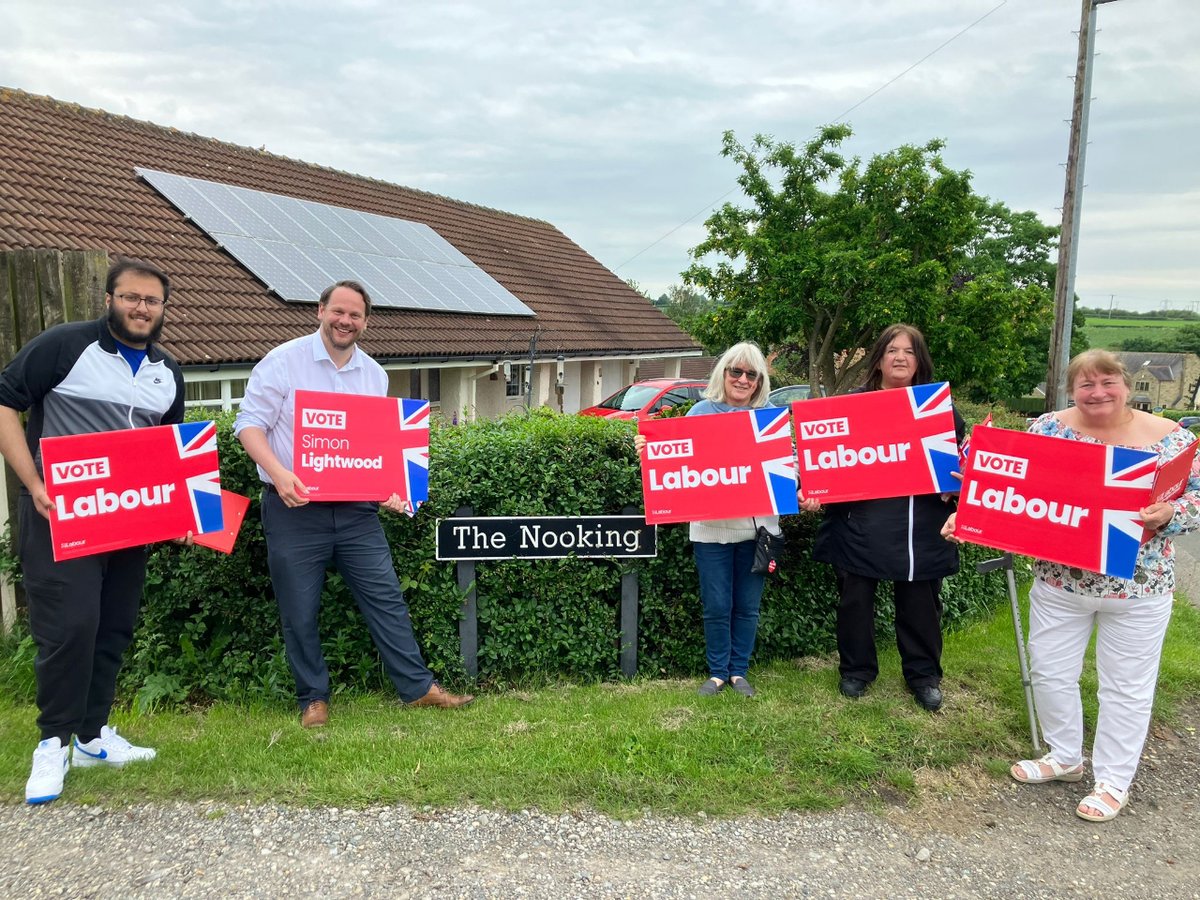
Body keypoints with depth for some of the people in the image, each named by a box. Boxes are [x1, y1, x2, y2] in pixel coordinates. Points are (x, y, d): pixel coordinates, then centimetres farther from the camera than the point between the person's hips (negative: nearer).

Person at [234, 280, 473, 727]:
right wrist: (278, 472, -24)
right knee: (299, 613, 6)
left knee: (386, 598, 6)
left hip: (356, 510, 4)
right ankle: (314, 699, 24)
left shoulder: (375, 374, 10)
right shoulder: (283, 361, -4)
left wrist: (390, 487, 1)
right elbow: (250, 422, -9)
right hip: (296, 509, -3)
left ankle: (417, 686, 17)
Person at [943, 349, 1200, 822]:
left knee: (1126, 686, 11)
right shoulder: (1047, 429, -4)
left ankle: (1113, 781, 29)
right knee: (1049, 671, 13)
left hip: (1138, 587, -2)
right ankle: (1064, 756, 36)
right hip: (1059, 580, 2)